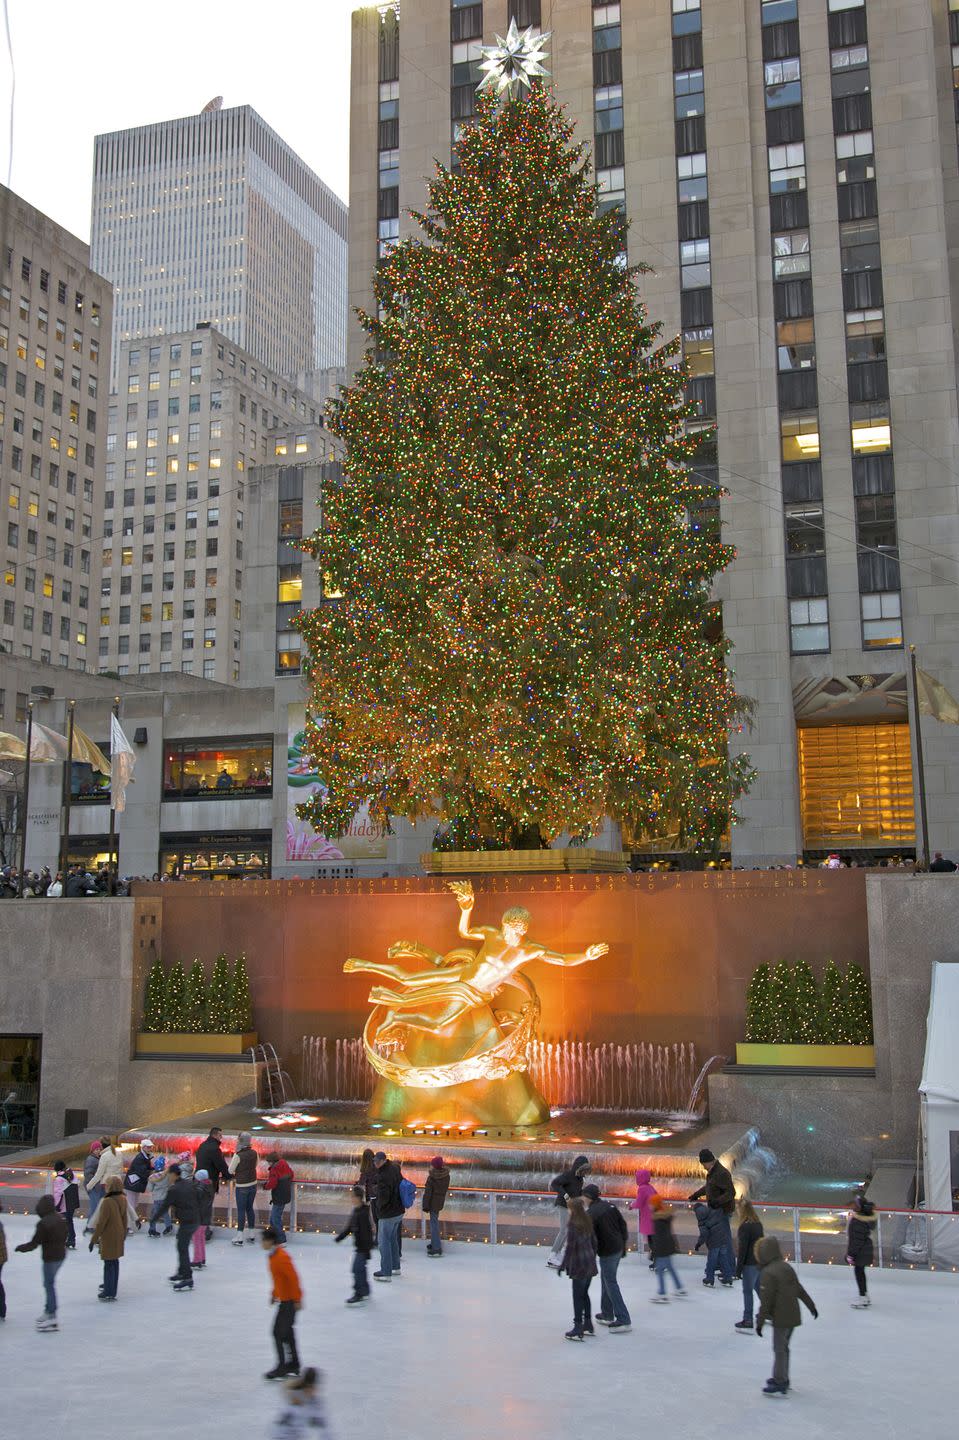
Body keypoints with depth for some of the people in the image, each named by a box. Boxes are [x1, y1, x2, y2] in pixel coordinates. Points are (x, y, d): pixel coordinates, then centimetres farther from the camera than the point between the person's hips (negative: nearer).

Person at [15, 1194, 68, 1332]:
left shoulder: (43, 1223, -20)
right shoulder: (61, 1219, 4)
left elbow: (34, 1243, -16)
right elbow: (64, 1236, 12)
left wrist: (20, 1247, -1)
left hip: (50, 1257, -8)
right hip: (61, 1255, 8)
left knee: (49, 1284, 0)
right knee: (49, 1283, 19)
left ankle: (52, 1316, 2)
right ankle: (49, 1311, 26)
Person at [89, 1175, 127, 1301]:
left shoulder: (108, 1202, -25)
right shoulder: (123, 1199, -1)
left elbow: (101, 1222, -22)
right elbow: (124, 1218, 11)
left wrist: (94, 1239, -15)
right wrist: (124, 1233, 23)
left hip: (109, 1237, -8)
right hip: (119, 1235, 8)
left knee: (109, 1263, 0)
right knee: (115, 1261, 20)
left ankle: (109, 1292, 6)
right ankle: (111, 1285, 36)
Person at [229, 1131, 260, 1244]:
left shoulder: (238, 1155, -20)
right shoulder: (254, 1153, -3)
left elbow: (230, 1170, -11)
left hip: (241, 1187, -5)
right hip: (253, 1184, 5)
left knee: (241, 1210, 3)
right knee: (249, 1208, 16)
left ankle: (239, 1238, 8)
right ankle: (251, 1236, 22)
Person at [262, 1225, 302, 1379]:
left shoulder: (281, 1257, -24)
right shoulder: (273, 1255, 6)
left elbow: (293, 1278, -24)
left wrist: (297, 1299, -21)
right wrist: (274, 1293, 20)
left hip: (289, 1300, -10)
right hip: (283, 1298, 10)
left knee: (278, 1332, -5)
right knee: (287, 1331, 16)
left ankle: (282, 1367, 3)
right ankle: (293, 1365, 26)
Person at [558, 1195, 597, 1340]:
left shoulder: (572, 1225, -18)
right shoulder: (588, 1222, 4)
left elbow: (570, 1247, -19)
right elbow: (594, 1242, 11)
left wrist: (562, 1265, -10)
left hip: (579, 1265, -7)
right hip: (590, 1264, 7)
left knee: (578, 1296, 2)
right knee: (584, 1294, 19)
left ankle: (578, 1329, 6)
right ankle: (588, 1325, 27)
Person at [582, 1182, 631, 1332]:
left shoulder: (591, 1214, -17)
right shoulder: (609, 1206, 6)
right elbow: (623, 1225, 11)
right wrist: (623, 1244, 20)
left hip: (607, 1252, -8)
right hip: (618, 1248, 8)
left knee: (611, 1284, -1)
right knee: (606, 1280, 21)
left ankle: (624, 1320, -3)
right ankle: (607, 1315, 29)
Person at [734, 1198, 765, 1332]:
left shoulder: (745, 1227, -20)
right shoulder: (758, 1224, 4)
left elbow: (742, 1249, -19)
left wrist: (738, 1269, -12)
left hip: (750, 1264, -8)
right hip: (760, 1262, 8)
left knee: (748, 1292, 1)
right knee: (759, 1288, 24)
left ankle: (748, 1322, 4)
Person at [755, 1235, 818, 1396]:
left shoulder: (768, 1273, -19)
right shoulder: (787, 1267, 7)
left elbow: (766, 1300, -20)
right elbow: (799, 1289, 16)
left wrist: (760, 1321, -15)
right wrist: (811, 1306, 26)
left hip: (781, 1319, -8)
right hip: (793, 1316, 8)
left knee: (779, 1349, 1)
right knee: (783, 1347, 20)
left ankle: (780, 1384, 6)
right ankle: (781, 1378, 31)